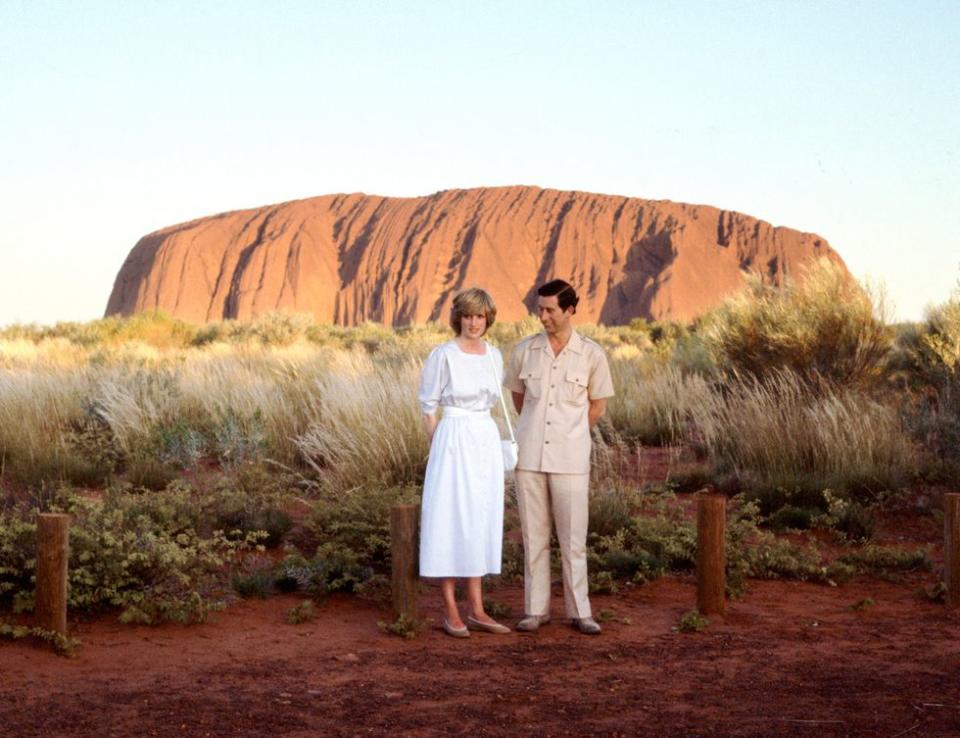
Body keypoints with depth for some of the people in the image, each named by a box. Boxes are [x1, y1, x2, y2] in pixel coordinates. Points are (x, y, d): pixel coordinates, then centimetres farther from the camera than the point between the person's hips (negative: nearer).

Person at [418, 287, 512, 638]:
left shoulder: (494, 356, 10)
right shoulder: (442, 356, -7)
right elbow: (428, 408, -3)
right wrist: (441, 451, -4)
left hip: (486, 443, 6)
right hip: (452, 442, -6)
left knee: (479, 523, 8)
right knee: (450, 522, -3)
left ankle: (476, 611, 13)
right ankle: (451, 613, 4)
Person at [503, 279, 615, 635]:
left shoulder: (592, 354, -4)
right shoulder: (524, 350, 2)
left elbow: (597, 408, 7)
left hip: (570, 459, -2)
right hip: (530, 456, 2)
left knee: (573, 537, 2)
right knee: (534, 536, 6)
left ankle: (579, 611, 12)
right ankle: (536, 609, 15)